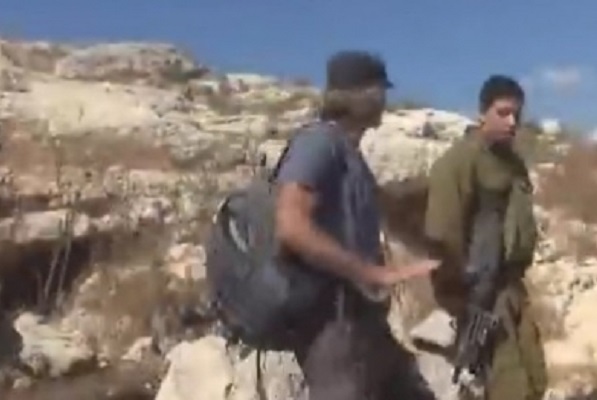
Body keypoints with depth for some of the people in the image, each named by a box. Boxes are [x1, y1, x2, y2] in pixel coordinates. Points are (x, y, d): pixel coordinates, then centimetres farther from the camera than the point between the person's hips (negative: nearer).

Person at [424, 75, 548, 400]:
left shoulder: (512, 159, 12)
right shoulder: (459, 160, -15)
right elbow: (443, 233, -20)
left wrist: (515, 273, 11)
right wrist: (470, 290, -16)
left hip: (509, 284, 9)